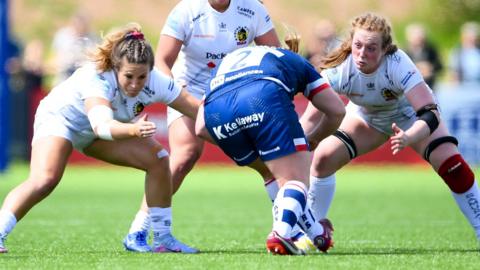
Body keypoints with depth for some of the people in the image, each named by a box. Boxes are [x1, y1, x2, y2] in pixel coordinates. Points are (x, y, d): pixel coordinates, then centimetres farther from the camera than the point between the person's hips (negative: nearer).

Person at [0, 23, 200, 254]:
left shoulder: (155, 82, -25)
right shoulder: (97, 78, -41)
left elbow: (196, 109, -16)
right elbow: (101, 125, -58)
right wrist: (133, 129, -76)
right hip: (59, 118, -6)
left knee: (158, 159, -7)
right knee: (44, 180, -31)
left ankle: (162, 239, 6)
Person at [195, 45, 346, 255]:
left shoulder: (226, 62, 43)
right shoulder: (294, 60, 39)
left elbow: (201, 128, 30)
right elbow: (337, 110, 33)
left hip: (215, 107, 4)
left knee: (275, 173, 26)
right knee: (296, 178, 1)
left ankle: (316, 233, 31)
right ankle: (281, 233, -26)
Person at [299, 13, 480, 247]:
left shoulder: (398, 64, -39)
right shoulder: (338, 70, -33)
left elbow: (430, 114, -45)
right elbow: (311, 118, -31)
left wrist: (408, 138, -65)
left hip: (411, 115, -2)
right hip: (366, 117, 3)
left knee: (451, 164, -24)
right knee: (322, 158, -16)